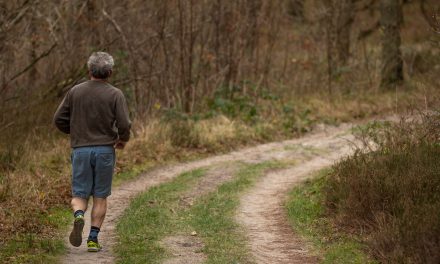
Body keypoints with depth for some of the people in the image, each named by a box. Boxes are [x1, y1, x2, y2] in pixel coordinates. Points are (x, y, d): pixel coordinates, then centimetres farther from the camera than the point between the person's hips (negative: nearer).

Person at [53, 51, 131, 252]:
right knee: (100, 196, 9)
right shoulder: (115, 95, -6)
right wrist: (123, 139, 10)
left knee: (79, 194, 9)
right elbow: (124, 124, -11)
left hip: (80, 149, 1)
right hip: (105, 150, -1)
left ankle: (79, 216, -23)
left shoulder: (75, 92, 1)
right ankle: (93, 238, 6)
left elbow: (59, 119, 3)